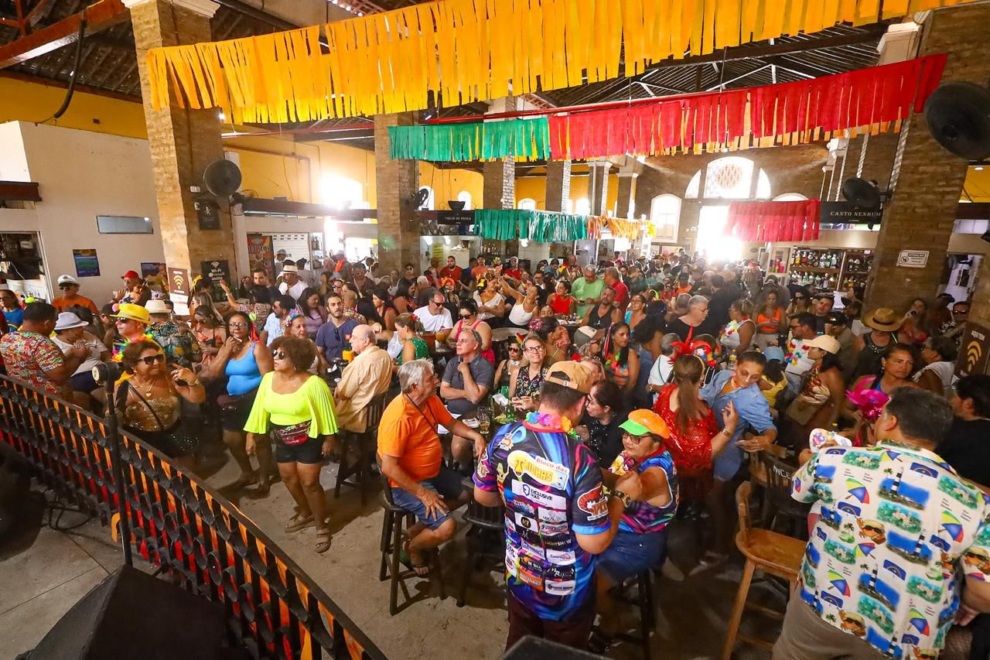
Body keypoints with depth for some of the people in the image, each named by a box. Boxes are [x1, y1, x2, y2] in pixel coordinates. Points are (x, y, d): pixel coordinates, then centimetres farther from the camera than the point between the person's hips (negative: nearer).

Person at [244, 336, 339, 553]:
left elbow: (326, 413, -14)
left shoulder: (313, 383, -23)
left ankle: (322, 525, 21)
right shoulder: (268, 379, -6)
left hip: (308, 441, -6)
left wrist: (329, 439, -10)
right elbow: (259, 409, 3)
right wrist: (251, 436, 6)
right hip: (282, 441, 6)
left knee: (309, 483, 0)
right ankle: (306, 513, 44)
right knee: (289, 479, 18)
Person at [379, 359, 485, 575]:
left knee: (469, 493, 18)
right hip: (407, 483, -9)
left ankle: (418, 529, 23)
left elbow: (451, 423, 12)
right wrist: (422, 493, -26)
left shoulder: (430, 400, -5)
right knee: (446, 528, -19)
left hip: (434, 471, 9)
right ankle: (412, 547, 14)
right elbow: (389, 468, -29)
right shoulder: (399, 417, -31)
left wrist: (476, 436, -5)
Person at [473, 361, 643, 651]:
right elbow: (595, 543, -26)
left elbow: (482, 495, -3)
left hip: (518, 575, 4)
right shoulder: (579, 460, -34)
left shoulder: (504, 436, -18)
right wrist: (621, 495, -13)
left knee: (520, 646, 31)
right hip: (566, 590, -3)